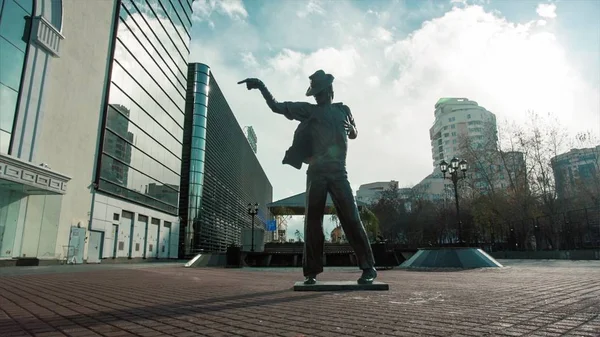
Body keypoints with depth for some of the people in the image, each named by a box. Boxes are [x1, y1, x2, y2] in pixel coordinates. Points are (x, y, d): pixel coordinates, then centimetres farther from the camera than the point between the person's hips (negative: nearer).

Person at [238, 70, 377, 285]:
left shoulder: (343, 110, 19)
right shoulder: (307, 110, 13)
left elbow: (353, 135, 32)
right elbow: (275, 106, 10)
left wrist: (349, 126, 15)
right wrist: (261, 86, 5)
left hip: (338, 172, 0)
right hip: (316, 172, 0)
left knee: (351, 219, -7)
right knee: (312, 221, -2)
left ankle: (368, 267, -1)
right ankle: (312, 271, 4)